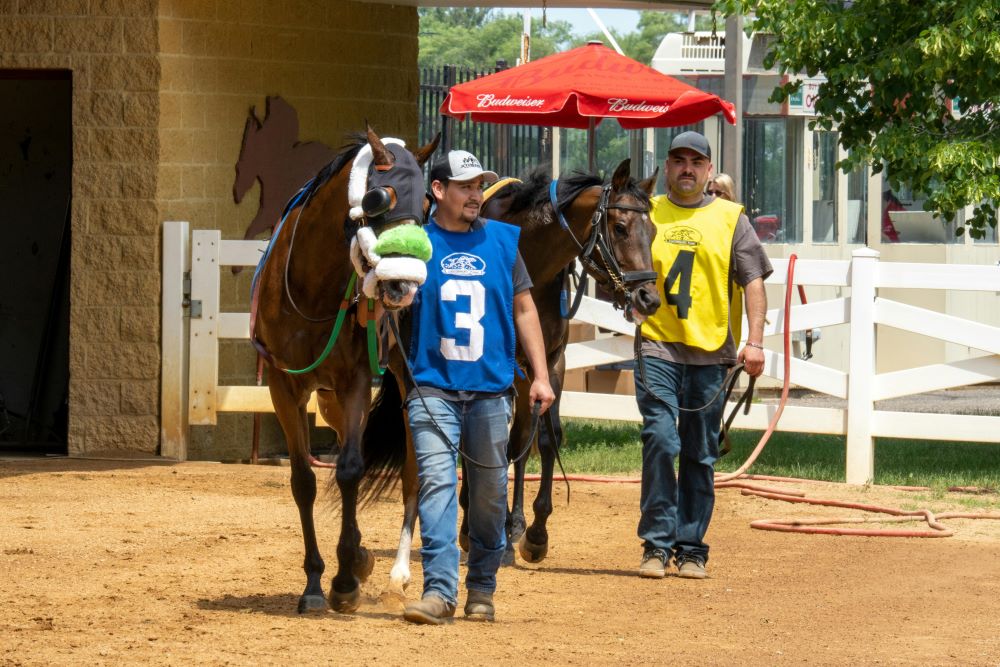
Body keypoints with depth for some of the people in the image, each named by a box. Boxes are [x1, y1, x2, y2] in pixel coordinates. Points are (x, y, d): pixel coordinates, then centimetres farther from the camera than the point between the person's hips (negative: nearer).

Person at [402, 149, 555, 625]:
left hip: (491, 388, 2)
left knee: (489, 492, 6)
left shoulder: (502, 241, 9)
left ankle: (482, 590, 17)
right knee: (436, 482, -13)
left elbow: (523, 309, 13)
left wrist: (540, 375, 7)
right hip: (432, 386, -2)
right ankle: (439, 589, -17)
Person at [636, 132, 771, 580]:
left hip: (710, 349, 1)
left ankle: (691, 548, 11)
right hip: (657, 346, -1)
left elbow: (753, 281, 5)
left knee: (701, 455, 4)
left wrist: (755, 342, -5)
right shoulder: (647, 213, 10)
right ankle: (656, 545, -7)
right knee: (660, 440, -13)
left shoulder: (730, 219, 9)